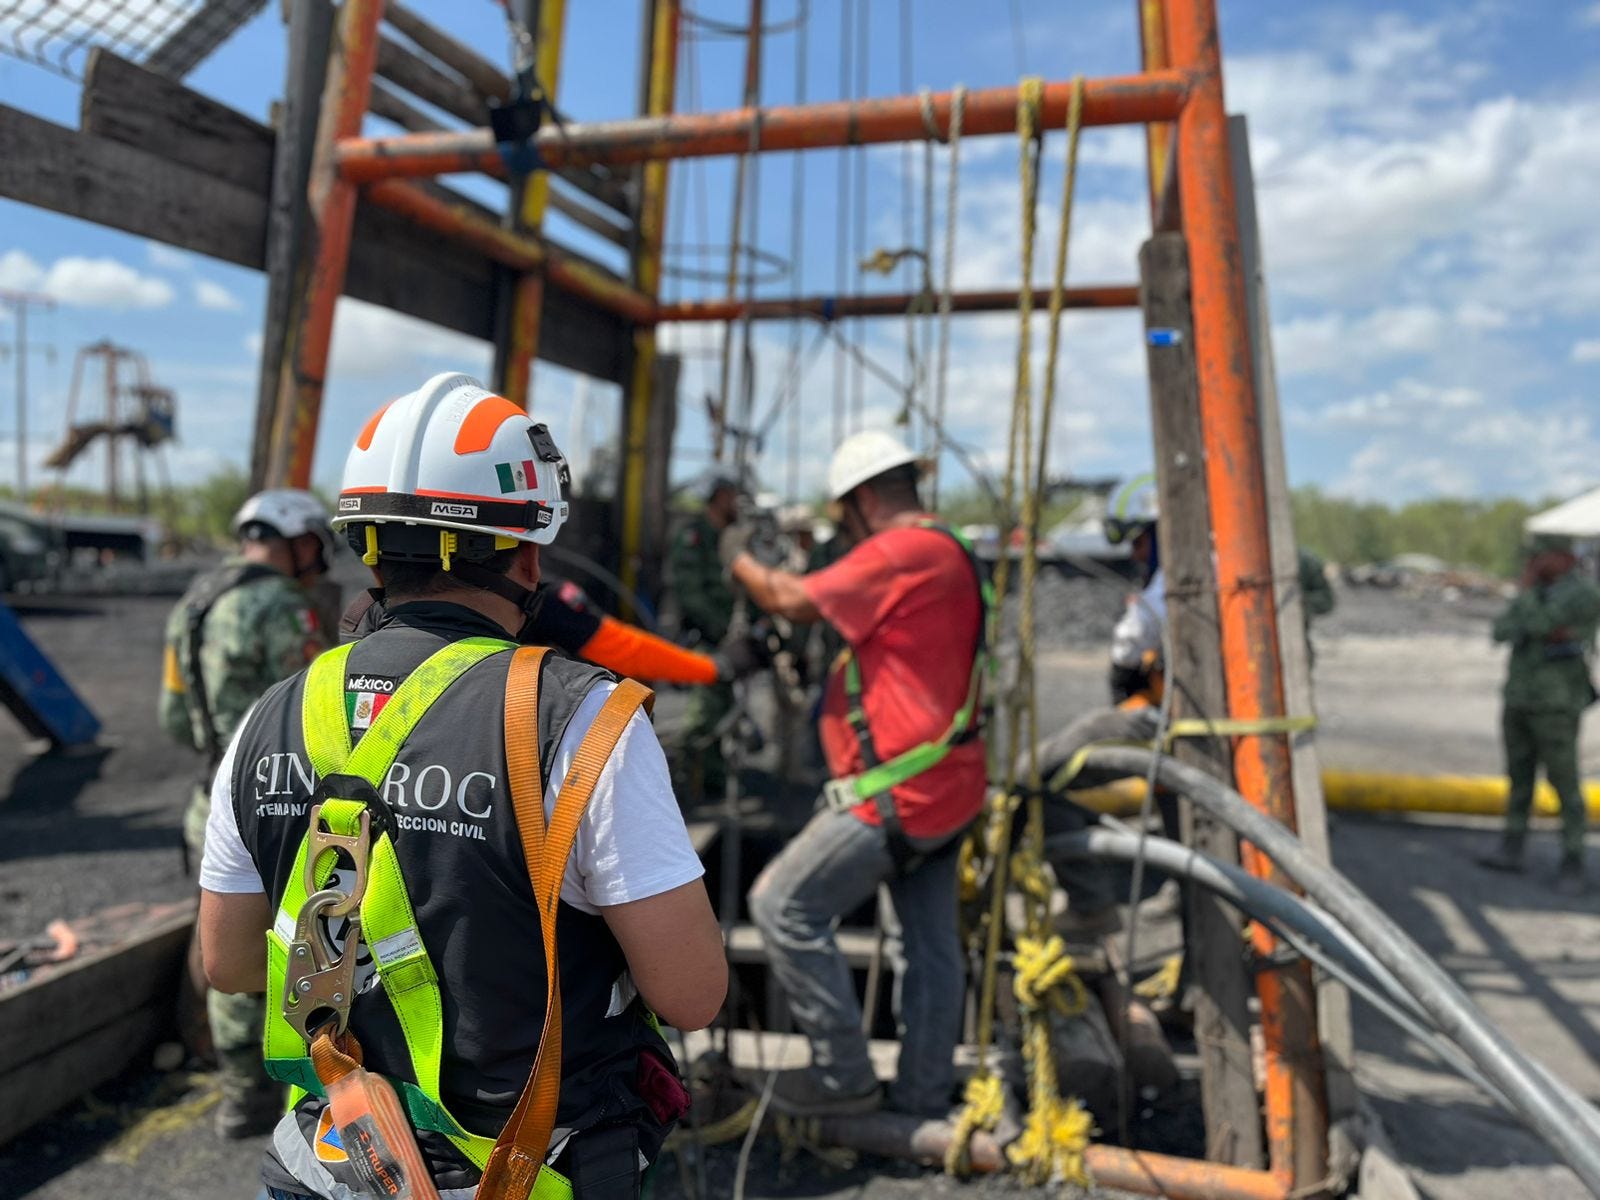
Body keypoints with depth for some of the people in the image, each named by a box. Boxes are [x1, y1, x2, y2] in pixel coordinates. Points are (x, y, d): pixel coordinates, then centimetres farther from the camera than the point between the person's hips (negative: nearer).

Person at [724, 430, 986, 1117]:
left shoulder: (902, 552, -17)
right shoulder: (952, 555, 15)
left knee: (784, 907, -1)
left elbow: (795, 601, -15)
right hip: (945, 790, 10)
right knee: (928, 948, 15)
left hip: (898, 795, -10)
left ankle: (844, 1076, 9)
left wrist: (739, 559, 2)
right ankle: (923, 1102, 26)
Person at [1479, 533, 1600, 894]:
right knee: (1519, 777, 11)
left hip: (1556, 703, -7)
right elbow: (1500, 631, 4)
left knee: (1565, 783, -3)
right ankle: (1511, 851, 18)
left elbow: (1537, 625, -23)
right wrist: (1543, 633, -14)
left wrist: (1526, 590, -7)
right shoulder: (1537, 593, 13)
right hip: (1519, 697, 8)